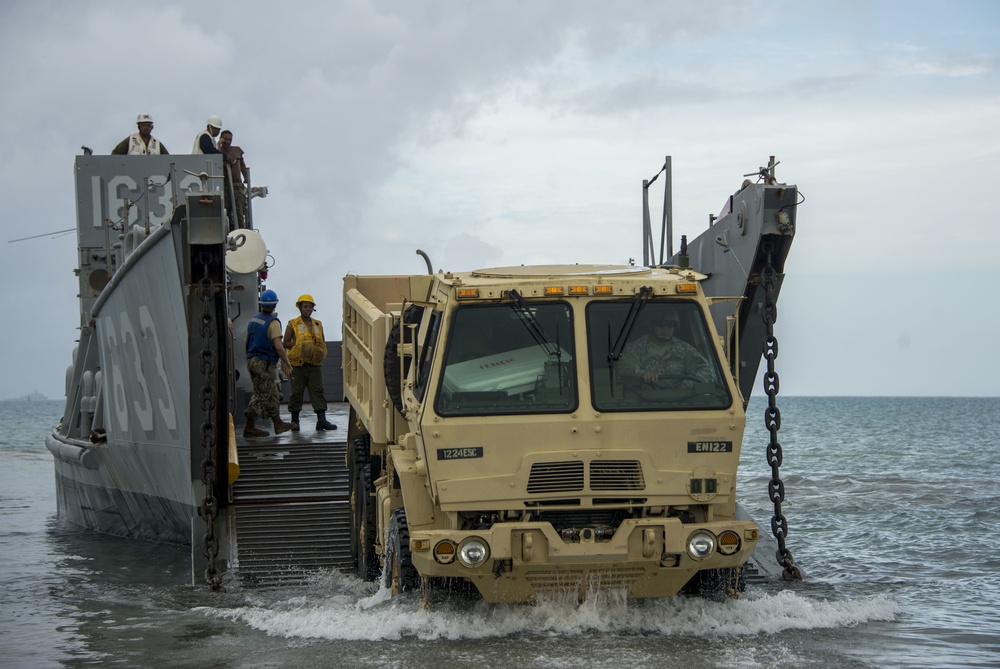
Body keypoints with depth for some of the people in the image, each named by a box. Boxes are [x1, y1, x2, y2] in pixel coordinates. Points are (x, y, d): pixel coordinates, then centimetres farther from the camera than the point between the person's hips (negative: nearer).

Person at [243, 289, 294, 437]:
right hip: (264, 363, -8)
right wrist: (286, 362, -9)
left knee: (272, 395, 16)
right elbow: (278, 346, -20)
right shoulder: (273, 323, -14)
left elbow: (248, 342, 16)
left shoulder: (253, 320, 10)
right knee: (261, 395, -3)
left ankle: (278, 423, 22)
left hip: (252, 360, 8)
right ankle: (250, 427, -2)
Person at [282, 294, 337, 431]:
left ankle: (322, 419, -6)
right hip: (298, 364, -3)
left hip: (315, 364, 3)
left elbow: (322, 343, 22)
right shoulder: (293, 324, 2)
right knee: (296, 392, 1)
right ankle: (294, 420, 10)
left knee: (318, 390, -3)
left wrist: (321, 354, 1)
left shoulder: (318, 324, 14)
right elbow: (285, 343, 0)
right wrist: (298, 345, -15)